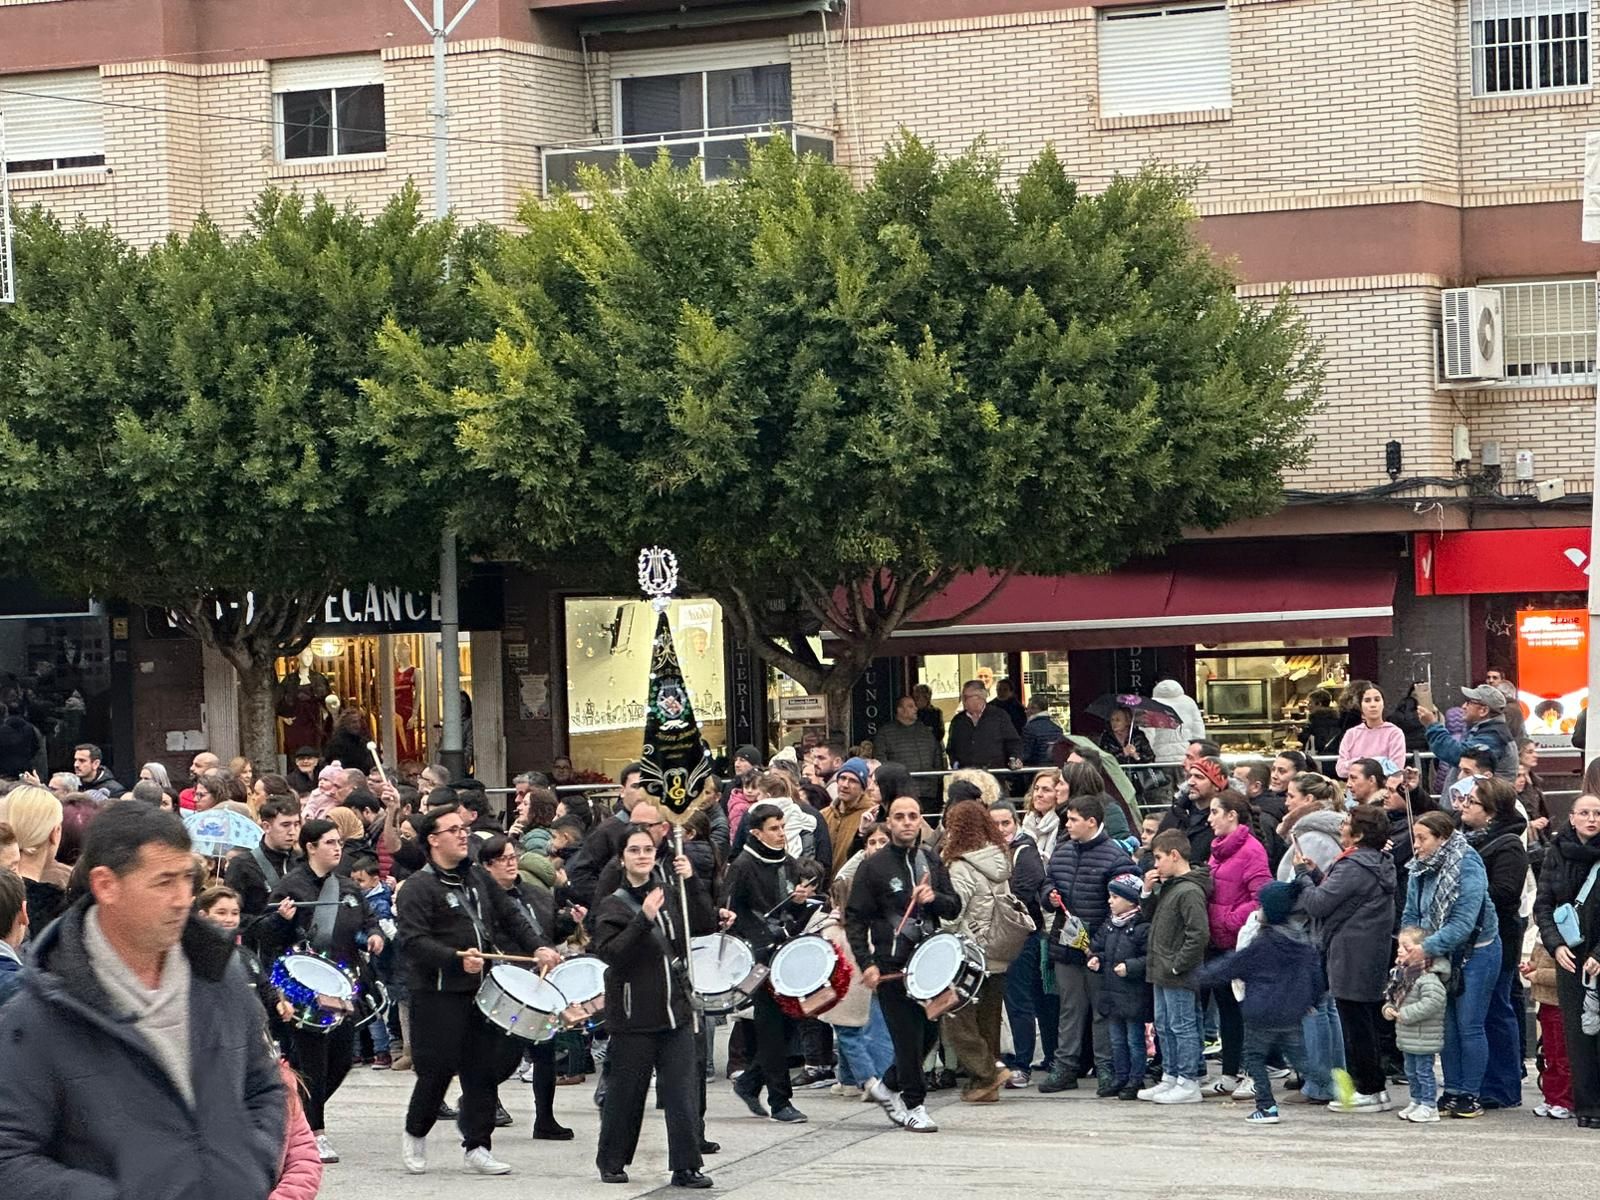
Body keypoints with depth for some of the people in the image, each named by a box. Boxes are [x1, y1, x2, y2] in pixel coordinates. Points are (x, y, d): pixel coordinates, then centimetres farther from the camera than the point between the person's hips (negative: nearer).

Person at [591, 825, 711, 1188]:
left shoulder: (669, 894, 10)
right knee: (626, 1092, 4)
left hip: (675, 1010, 4)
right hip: (634, 1017, -4)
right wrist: (644, 919, -26)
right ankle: (611, 1162, 21)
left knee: (681, 1091, -2)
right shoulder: (614, 906, -5)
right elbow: (609, 953, -18)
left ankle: (686, 1167, 0)